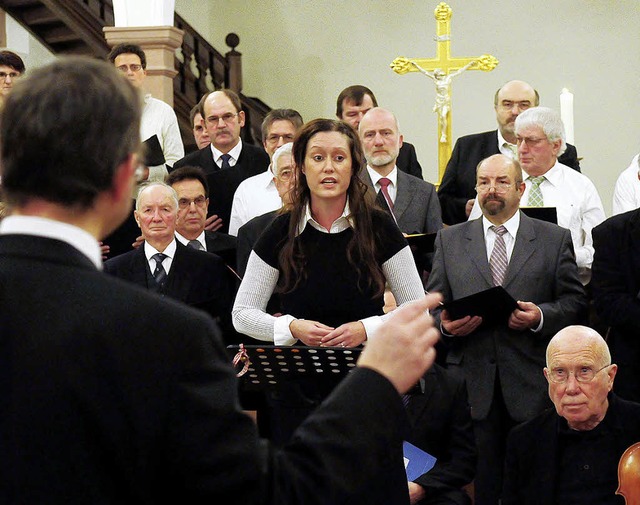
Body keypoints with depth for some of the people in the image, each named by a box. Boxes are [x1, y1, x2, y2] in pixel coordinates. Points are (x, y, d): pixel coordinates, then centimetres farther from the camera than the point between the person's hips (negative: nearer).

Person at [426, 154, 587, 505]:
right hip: (471, 383, 1)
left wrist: (540, 317, -12)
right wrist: (445, 325, -10)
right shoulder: (450, 240, 14)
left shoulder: (555, 239, 9)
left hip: (531, 384, -1)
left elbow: (575, 302, 6)